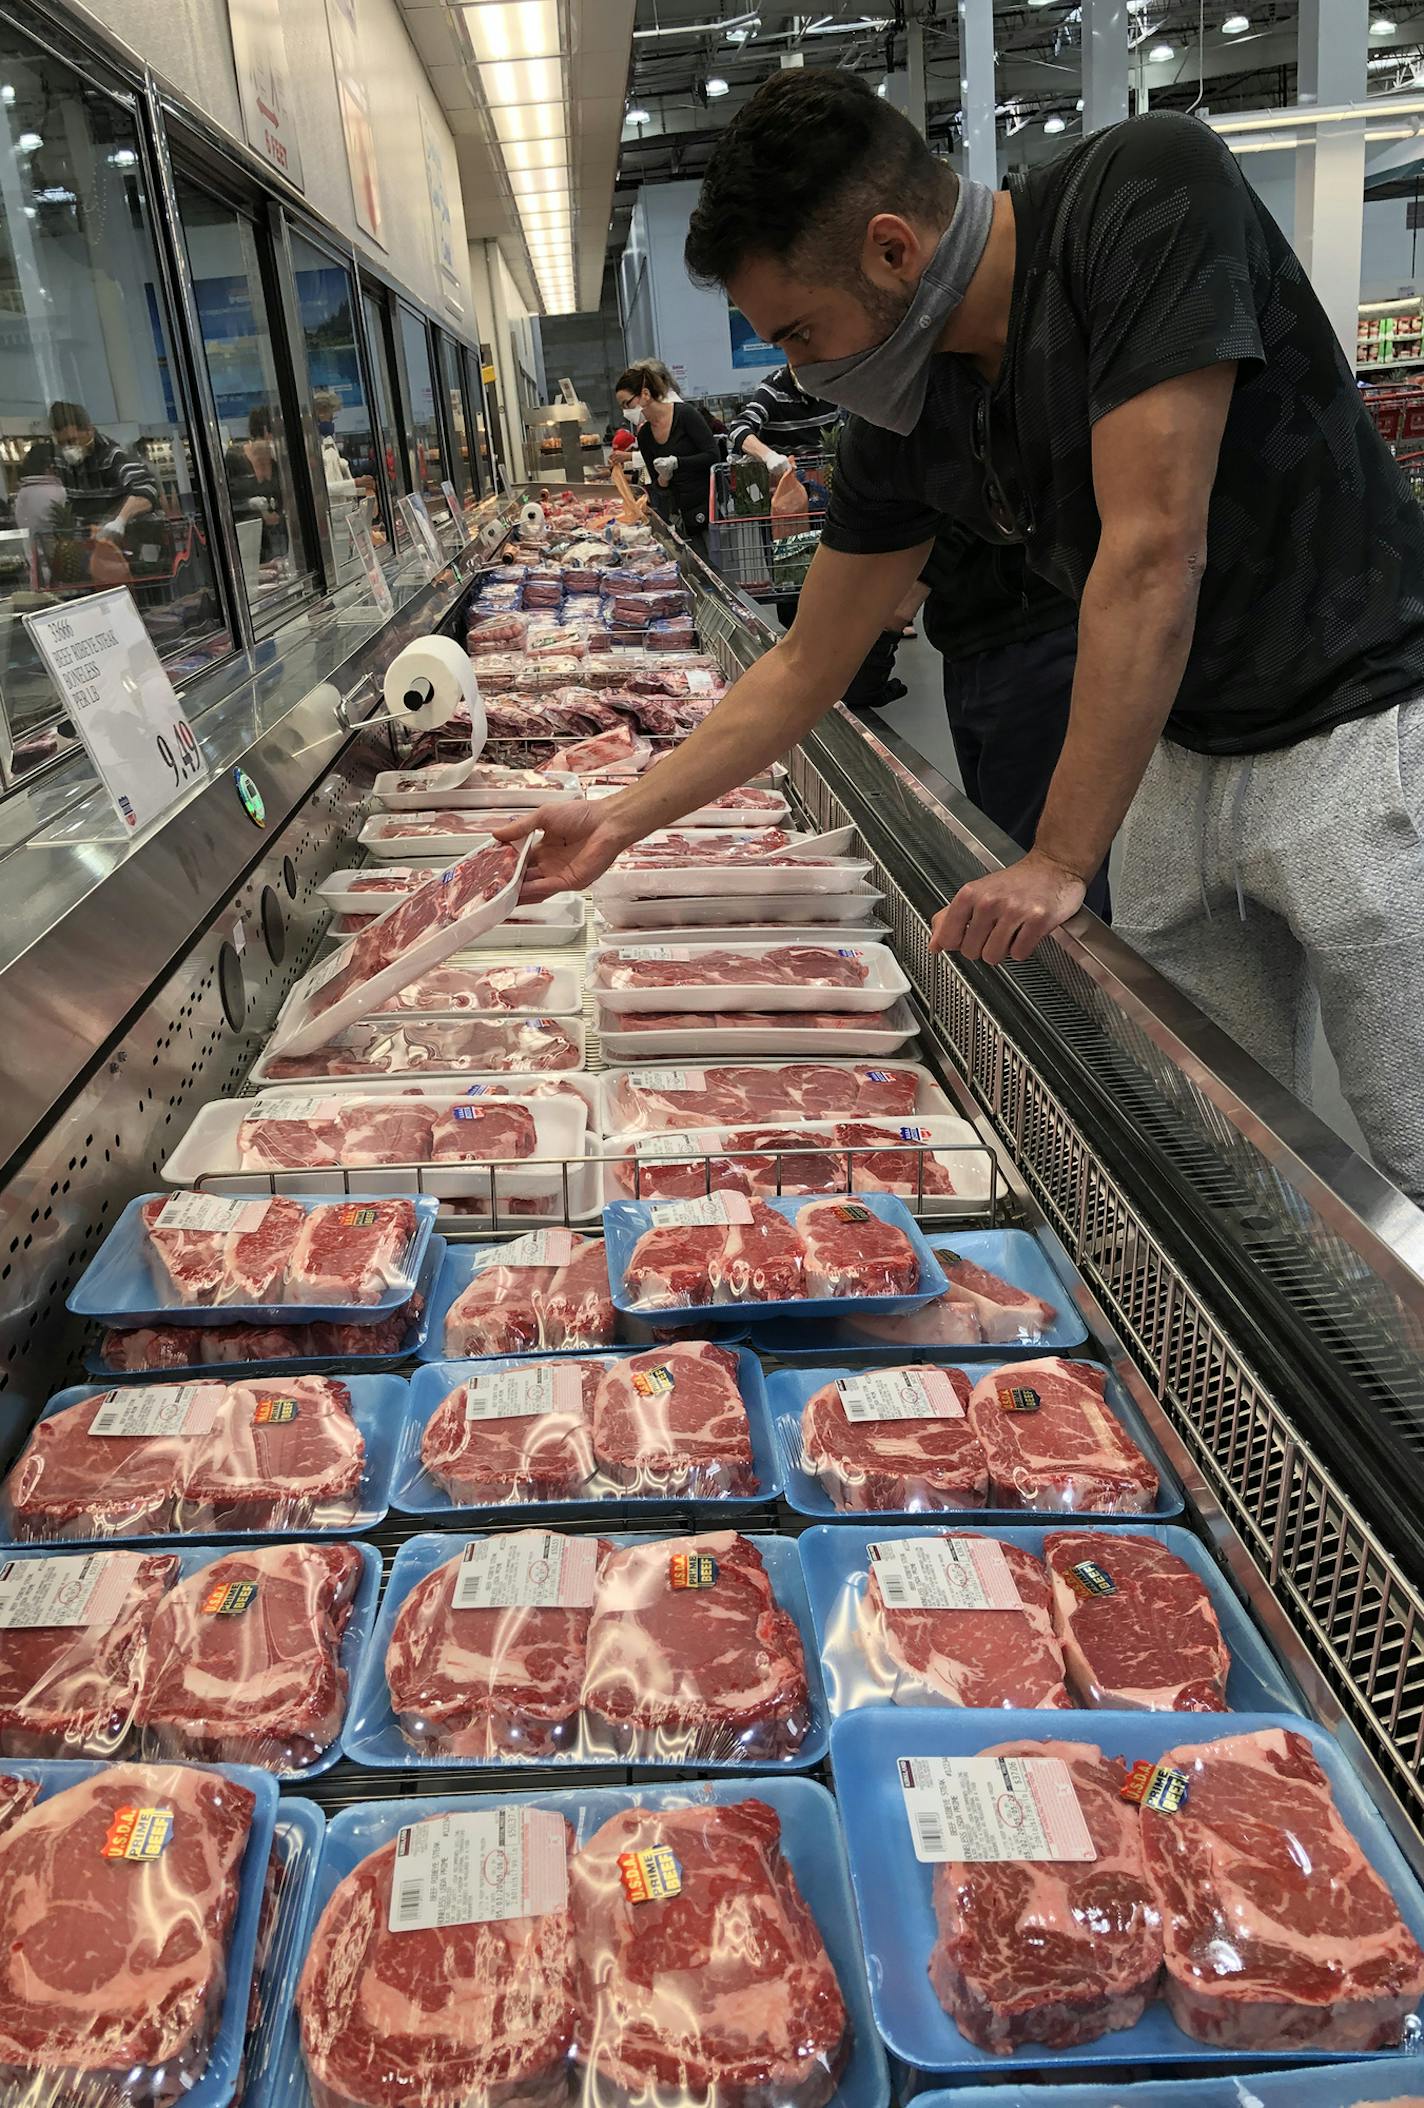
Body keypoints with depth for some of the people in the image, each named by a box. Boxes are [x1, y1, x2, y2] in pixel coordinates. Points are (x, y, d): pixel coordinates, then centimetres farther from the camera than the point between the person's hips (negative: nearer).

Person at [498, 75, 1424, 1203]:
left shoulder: (1151, 190, -20)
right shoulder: (903, 416, -1)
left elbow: (1154, 554, -25)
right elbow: (806, 666, 8)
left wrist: (1060, 862, -21)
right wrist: (621, 820, 8)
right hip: (1182, 759, 6)